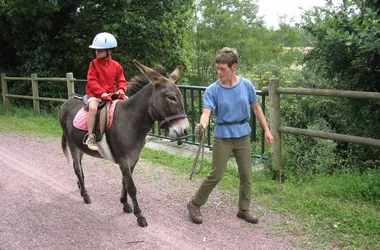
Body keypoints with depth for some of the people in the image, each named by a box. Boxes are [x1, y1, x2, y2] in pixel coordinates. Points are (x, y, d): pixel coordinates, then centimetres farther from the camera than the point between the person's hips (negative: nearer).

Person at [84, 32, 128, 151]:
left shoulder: (116, 65, 4)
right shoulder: (94, 64, -5)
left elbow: (121, 80, 8)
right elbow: (92, 81, -11)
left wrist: (121, 90, -15)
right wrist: (102, 93, -23)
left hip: (111, 94, 4)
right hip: (95, 94, -4)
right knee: (93, 108, -33)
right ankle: (90, 136, -27)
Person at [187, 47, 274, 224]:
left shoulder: (246, 85, -4)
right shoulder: (212, 90, -12)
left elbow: (256, 108, 6)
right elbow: (206, 112, -23)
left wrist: (266, 130, 6)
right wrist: (202, 125, -45)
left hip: (243, 136, 3)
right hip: (223, 137, -3)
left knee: (246, 175, 9)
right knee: (216, 175, -1)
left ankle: (243, 209, 27)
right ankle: (195, 204, 18)